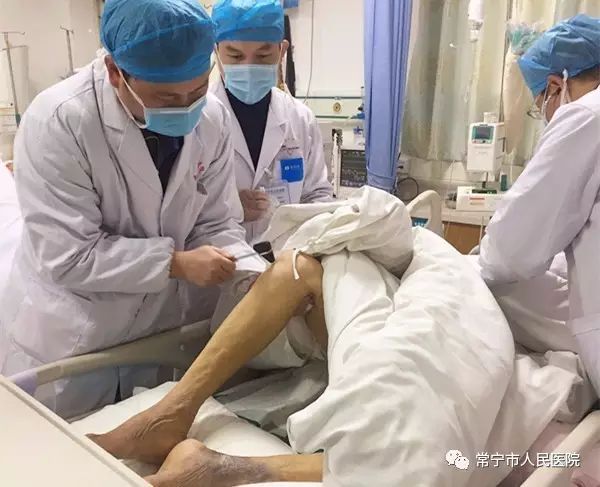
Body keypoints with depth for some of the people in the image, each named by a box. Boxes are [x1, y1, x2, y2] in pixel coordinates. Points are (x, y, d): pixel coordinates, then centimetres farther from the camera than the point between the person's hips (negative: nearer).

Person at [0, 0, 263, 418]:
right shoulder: (58, 122, -23)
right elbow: (66, 257, -23)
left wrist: (251, 269, -21)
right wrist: (176, 263, -26)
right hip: (66, 339, -3)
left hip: (165, 327, 4)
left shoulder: (213, 118, -9)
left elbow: (216, 224, -3)